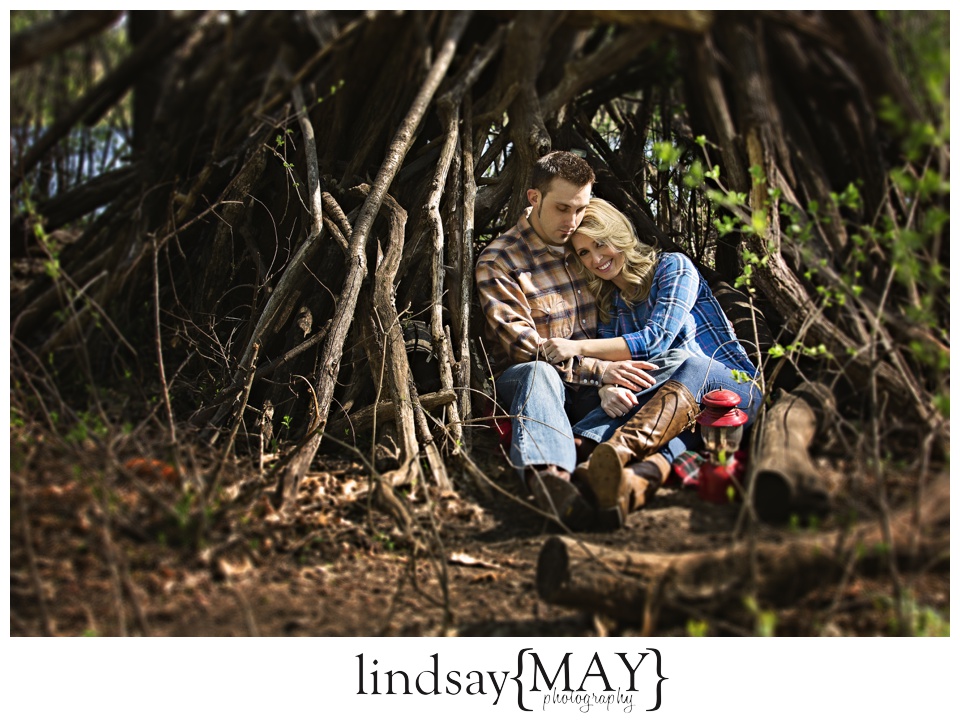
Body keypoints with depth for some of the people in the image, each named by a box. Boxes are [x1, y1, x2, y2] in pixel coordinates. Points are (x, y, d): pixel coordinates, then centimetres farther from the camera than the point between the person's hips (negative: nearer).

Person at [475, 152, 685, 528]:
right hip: (525, 380, -5)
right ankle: (548, 475, -72)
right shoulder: (498, 261, -5)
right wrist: (600, 369, -24)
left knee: (678, 364, -19)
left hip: (592, 384, 5)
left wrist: (612, 374, -6)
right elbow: (524, 346, -14)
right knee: (539, 373, -41)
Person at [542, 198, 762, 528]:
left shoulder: (672, 266, 1)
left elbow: (656, 339, -12)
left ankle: (619, 451, -67)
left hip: (735, 387, -3)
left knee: (692, 365, -39)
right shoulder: (607, 303, 17)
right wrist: (606, 389, -23)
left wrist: (579, 348, -16)